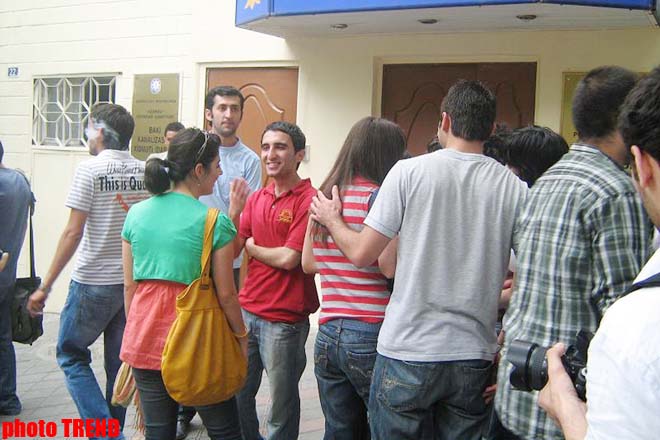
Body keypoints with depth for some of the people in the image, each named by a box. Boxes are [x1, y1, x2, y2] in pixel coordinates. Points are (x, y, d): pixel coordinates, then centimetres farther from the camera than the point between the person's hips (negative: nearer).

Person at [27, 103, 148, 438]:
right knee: (119, 361, 15)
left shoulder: (90, 169, -12)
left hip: (93, 284, -5)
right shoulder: (145, 171, 3)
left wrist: (45, 286, -10)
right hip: (133, 282, 5)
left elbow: (73, 233, -15)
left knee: (71, 353, 10)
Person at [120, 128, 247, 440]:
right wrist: (241, 335, 7)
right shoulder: (215, 221, -11)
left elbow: (130, 285, 7)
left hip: (144, 335, 5)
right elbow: (225, 293, -8)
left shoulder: (136, 213, 3)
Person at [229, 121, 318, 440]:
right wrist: (234, 210, -9)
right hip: (247, 310, 7)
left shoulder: (308, 199, -13)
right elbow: (230, 251, 5)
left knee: (282, 403, 10)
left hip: (285, 320, -6)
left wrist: (252, 247, -2)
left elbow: (288, 259, -19)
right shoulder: (256, 198, 8)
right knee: (237, 395, 19)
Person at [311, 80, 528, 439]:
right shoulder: (516, 188, -2)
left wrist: (331, 220, 13)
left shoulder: (409, 172, -9)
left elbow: (362, 254, -7)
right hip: (475, 356, 3)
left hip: (408, 353, -2)